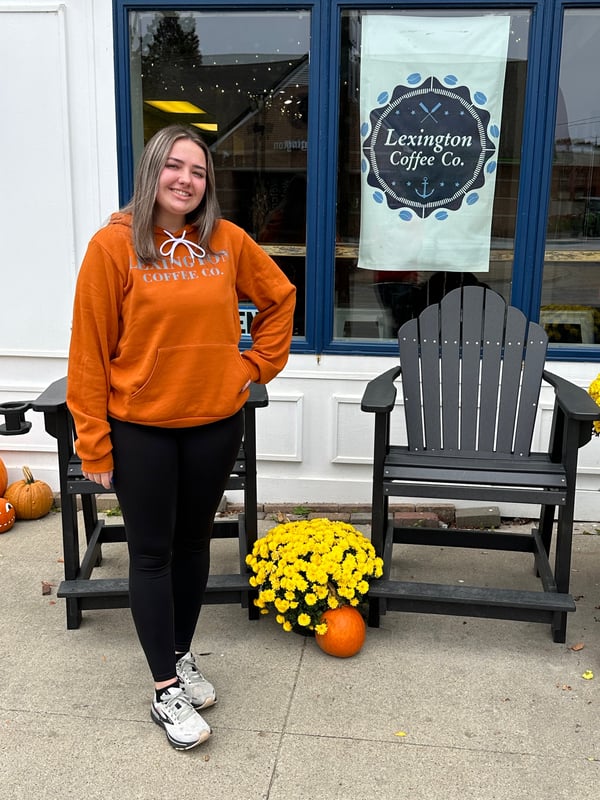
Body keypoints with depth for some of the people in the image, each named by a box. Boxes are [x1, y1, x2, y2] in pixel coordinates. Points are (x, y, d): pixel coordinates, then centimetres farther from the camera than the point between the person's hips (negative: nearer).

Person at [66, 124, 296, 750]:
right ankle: (166, 691, 22)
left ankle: (181, 657, 37)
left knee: (193, 544, 16)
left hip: (214, 423, 3)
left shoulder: (227, 241, -1)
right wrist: (94, 445, -9)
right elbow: (89, 350, -9)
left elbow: (278, 298, 14)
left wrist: (256, 365, 5)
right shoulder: (113, 244, -10)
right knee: (151, 554, 8)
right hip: (140, 428, -3)